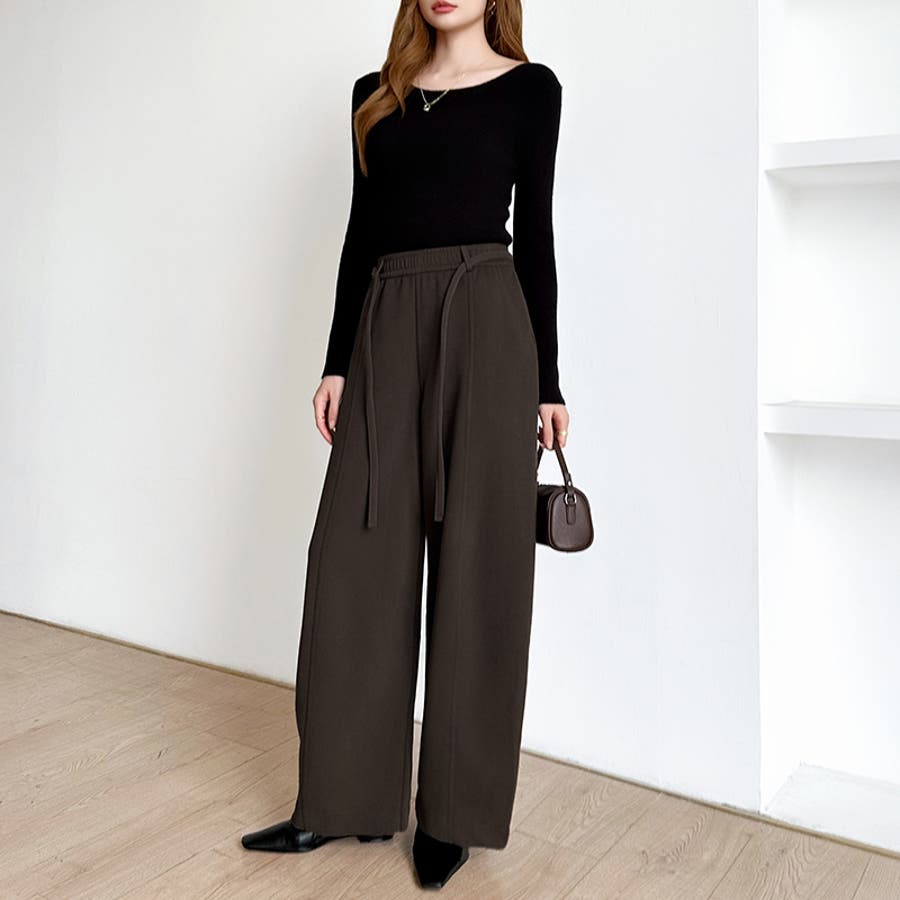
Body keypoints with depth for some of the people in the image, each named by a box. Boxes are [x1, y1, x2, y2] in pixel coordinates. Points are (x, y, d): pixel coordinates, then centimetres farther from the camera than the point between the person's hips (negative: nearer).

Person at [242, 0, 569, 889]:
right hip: (387, 328, 4)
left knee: (476, 562, -1)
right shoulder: (375, 94, 17)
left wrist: (547, 381, 0)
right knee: (357, 556, 1)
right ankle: (346, 797, 14)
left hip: (486, 322, -3)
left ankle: (457, 809, 13)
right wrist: (337, 361, 7)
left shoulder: (529, 88, 8)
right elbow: (362, 230, 14)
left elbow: (535, 232, 4)